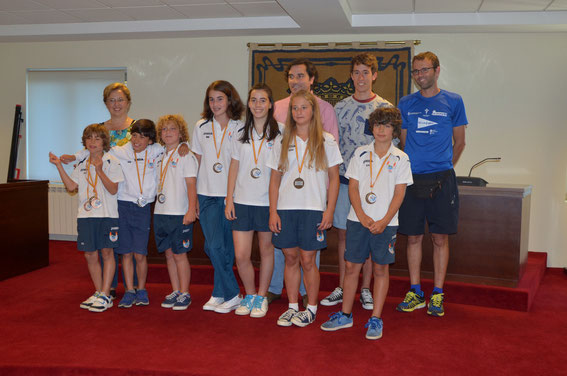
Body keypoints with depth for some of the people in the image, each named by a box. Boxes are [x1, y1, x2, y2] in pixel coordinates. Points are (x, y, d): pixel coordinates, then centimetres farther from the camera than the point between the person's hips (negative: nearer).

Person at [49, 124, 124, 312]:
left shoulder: (111, 162, -4)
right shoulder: (81, 164, 12)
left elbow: (113, 189, -11)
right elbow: (71, 186, 7)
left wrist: (100, 171, -22)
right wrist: (59, 165, 3)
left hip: (107, 214, -5)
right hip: (86, 215, 5)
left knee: (106, 252, 0)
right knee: (90, 255, 7)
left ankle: (105, 295, 4)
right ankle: (98, 293, 20)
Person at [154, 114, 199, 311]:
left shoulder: (185, 155, -5)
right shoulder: (161, 157, 14)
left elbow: (191, 184, -10)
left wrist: (191, 210, -17)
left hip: (179, 213, -6)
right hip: (161, 213, 6)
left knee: (179, 254, -1)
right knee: (169, 254, 11)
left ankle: (184, 294, 10)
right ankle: (175, 291, 21)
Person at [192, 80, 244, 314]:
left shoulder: (239, 128, -1)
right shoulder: (201, 127, 9)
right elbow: (197, 161, 13)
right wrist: (193, 195, 9)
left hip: (231, 194, -3)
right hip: (206, 194, 3)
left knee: (223, 246, -3)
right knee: (212, 246, -1)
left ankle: (221, 294, 12)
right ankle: (231, 294, 13)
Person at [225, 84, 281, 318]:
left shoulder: (279, 133, -2)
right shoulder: (240, 134, 8)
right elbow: (234, 167, 10)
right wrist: (229, 199, 5)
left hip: (267, 201, -2)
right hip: (242, 201, 3)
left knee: (266, 250, 9)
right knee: (241, 255, 0)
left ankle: (261, 297, 25)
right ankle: (249, 295, 22)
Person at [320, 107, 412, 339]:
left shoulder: (400, 159, 1)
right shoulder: (361, 153, 5)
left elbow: (399, 193, -2)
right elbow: (353, 187, 2)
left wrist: (385, 221, -12)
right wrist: (362, 216, -10)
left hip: (385, 222, -1)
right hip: (358, 219, 2)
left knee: (381, 269, 6)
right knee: (352, 266, 7)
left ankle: (376, 319, 16)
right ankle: (345, 315, 20)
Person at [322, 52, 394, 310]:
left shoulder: (385, 108, 0)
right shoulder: (340, 108, 8)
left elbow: (392, 146, 2)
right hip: (344, 179, 3)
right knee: (343, 233, 7)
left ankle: (365, 289, 17)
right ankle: (342, 288, 19)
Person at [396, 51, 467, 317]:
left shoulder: (453, 102, 3)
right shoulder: (406, 104, 9)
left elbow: (459, 142, 10)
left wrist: (444, 167, 8)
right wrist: (408, 168, 7)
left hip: (441, 180, -2)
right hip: (412, 178, 2)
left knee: (440, 238, 3)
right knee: (413, 237, 6)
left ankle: (437, 294, 14)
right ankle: (415, 292, 18)